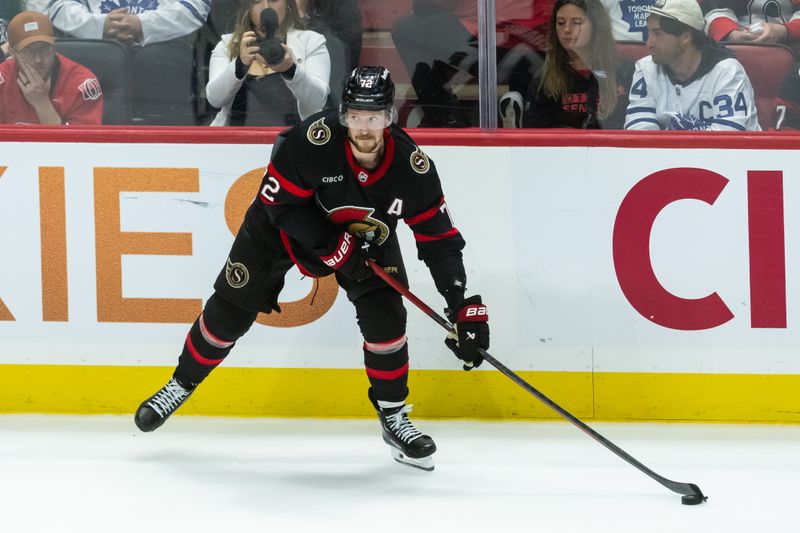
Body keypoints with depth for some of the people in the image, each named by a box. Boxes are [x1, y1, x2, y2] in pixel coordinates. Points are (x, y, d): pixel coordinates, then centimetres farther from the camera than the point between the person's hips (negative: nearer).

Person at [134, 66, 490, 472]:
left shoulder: (410, 165, -28)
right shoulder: (313, 139, -37)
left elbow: (439, 240, -20)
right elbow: (280, 202, -26)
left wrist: (465, 308, -26)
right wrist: (333, 244, -34)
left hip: (366, 230, 2)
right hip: (285, 222, -2)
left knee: (384, 314, -16)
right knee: (231, 309, 1)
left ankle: (393, 416, 3)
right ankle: (181, 385, 25)